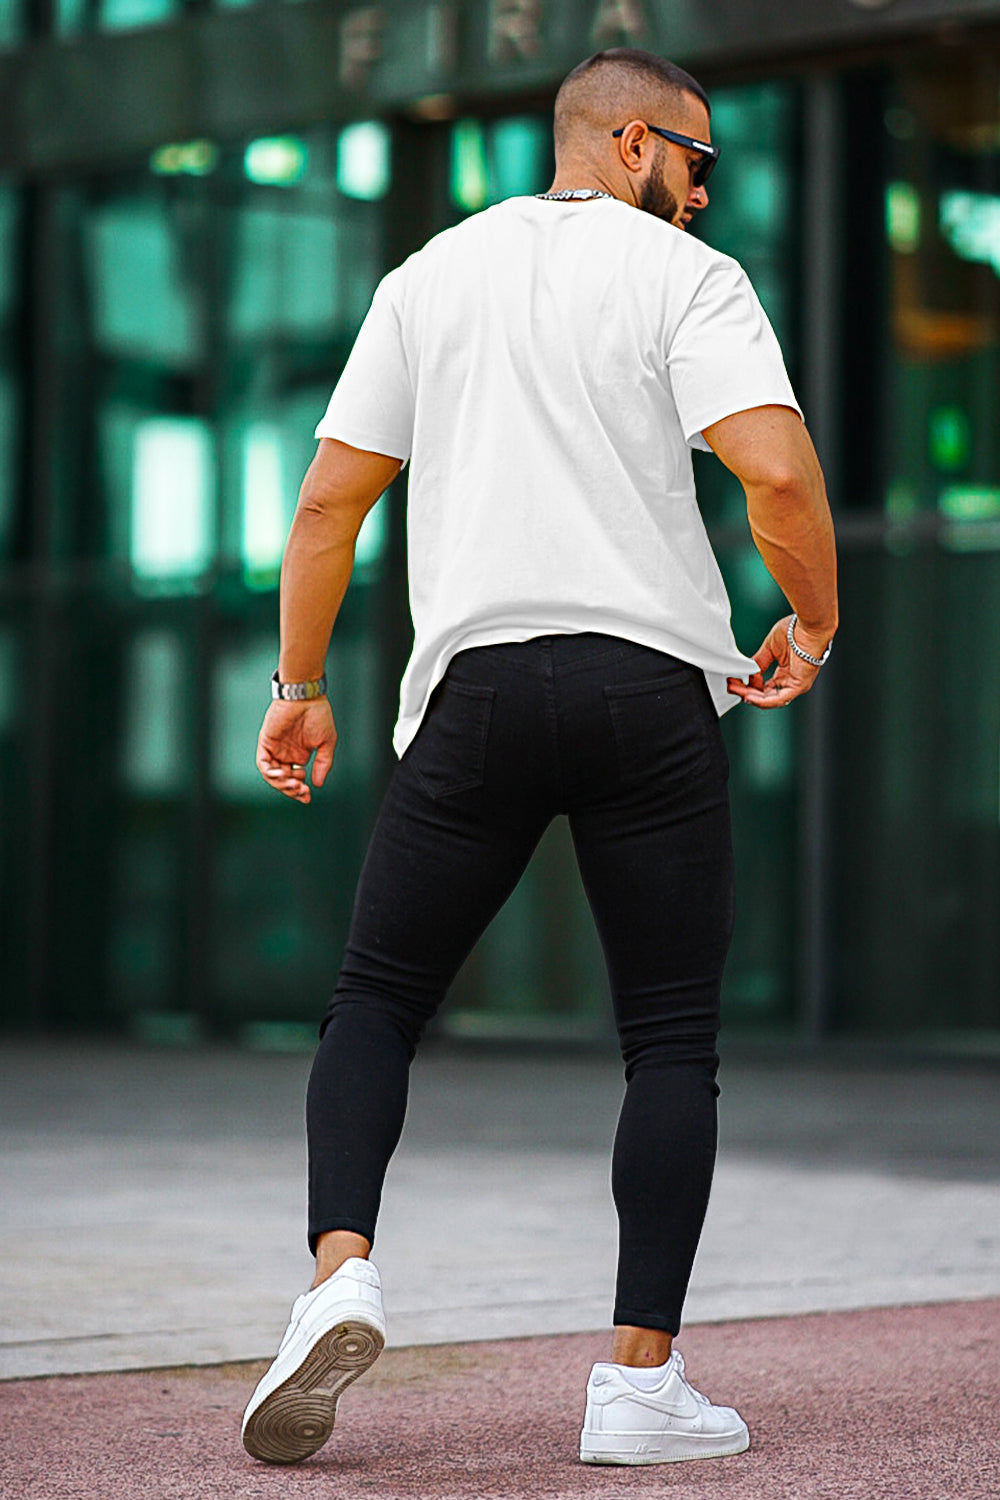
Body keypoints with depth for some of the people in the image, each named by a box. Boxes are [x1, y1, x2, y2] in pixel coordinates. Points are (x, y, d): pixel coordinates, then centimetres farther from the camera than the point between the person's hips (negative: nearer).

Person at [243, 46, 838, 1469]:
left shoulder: (430, 274, 14)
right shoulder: (685, 276, 1)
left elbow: (328, 502, 12)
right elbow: (777, 467, -14)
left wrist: (301, 686, 20)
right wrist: (814, 624, 2)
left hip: (479, 683, 2)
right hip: (653, 685, -2)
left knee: (376, 1001, 12)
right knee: (673, 1040, 6)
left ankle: (341, 1272, -10)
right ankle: (641, 1381, 2)